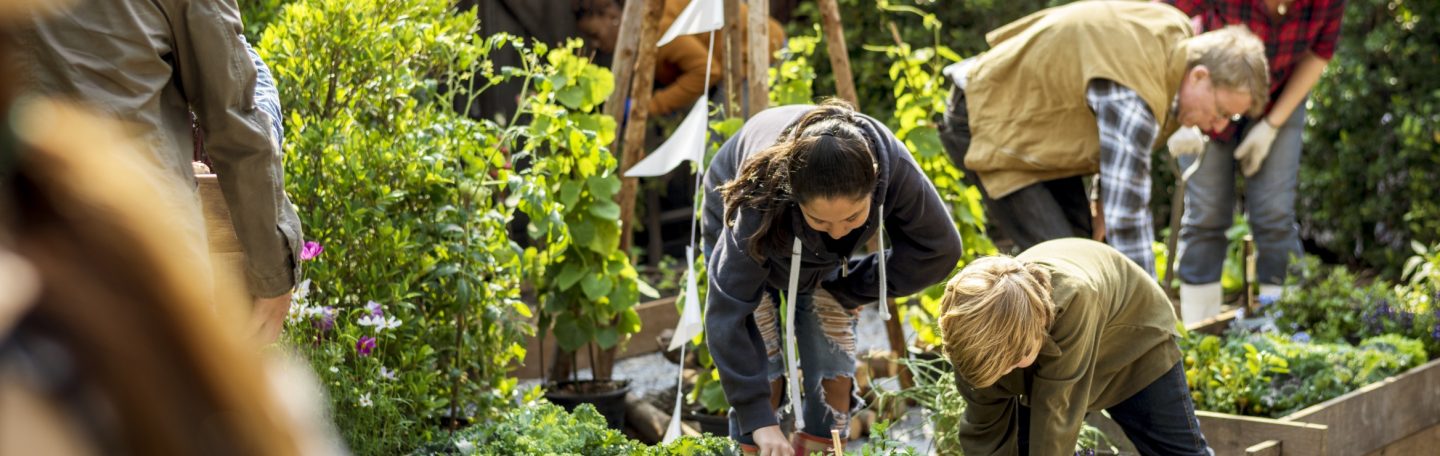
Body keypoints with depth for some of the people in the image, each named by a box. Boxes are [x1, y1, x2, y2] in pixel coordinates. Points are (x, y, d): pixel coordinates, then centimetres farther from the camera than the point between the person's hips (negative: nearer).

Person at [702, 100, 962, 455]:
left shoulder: (894, 167, -39)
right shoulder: (760, 204, -45)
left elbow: (938, 250, -21)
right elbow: (726, 312, -41)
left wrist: (850, 289, -18)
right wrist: (760, 420, -43)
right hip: (741, 228, -3)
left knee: (833, 373, -4)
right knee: (761, 370, -12)